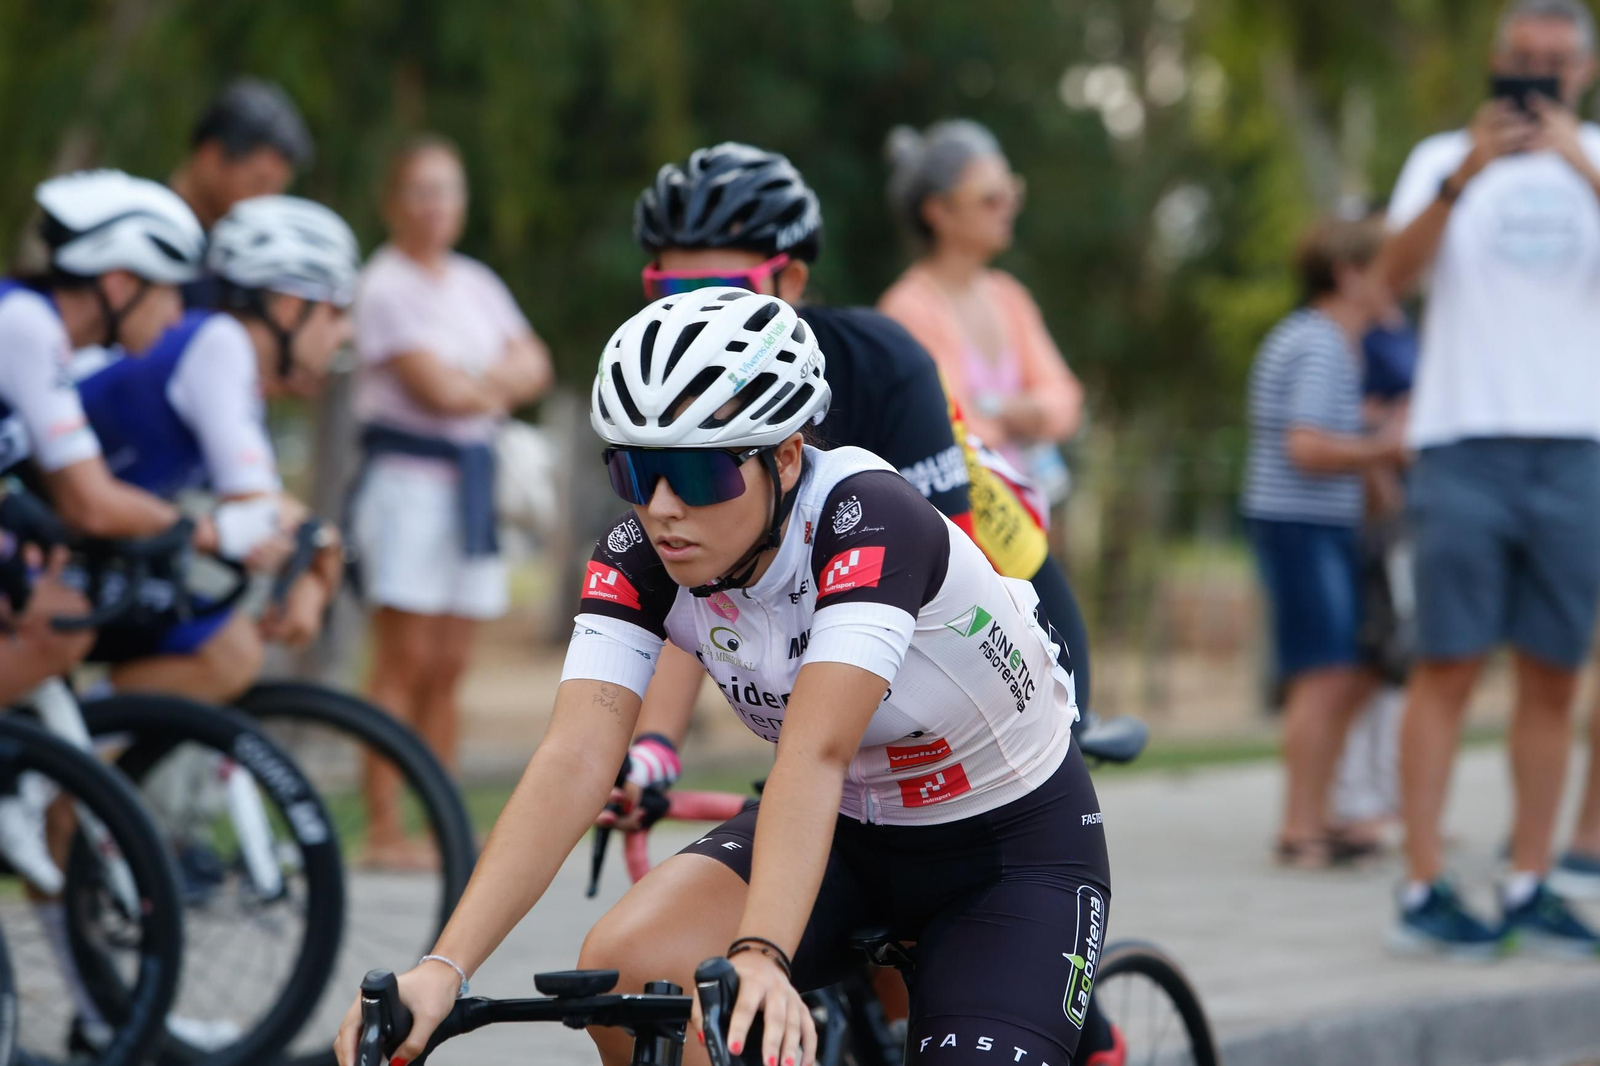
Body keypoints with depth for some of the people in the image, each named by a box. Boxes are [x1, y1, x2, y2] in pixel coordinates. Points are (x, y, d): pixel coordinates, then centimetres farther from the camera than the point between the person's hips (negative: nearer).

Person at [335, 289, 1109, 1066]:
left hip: (1014, 838, -4)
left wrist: (759, 958, -58)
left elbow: (813, 754, -45)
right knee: (623, 964, -21)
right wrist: (443, 968, -42)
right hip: (846, 826, 4)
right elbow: (576, 760, -29)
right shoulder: (638, 561, -17)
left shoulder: (868, 524, -32)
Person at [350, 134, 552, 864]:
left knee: (448, 667, 7)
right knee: (405, 662, -9)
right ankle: (384, 827, -9)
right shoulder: (386, 287, -6)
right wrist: (500, 385, 3)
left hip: (473, 477, 7)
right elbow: (437, 388, -14)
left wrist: (482, 380, -11)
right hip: (407, 474, -7)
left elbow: (534, 366, 8)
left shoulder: (475, 284, 16)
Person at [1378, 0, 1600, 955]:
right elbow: (1397, 272, -8)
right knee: (1449, 664, -6)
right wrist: (1462, 178, -22)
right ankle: (1424, 887, -6)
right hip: (1463, 445, -2)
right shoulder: (1446, 161, 9)